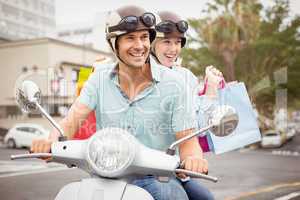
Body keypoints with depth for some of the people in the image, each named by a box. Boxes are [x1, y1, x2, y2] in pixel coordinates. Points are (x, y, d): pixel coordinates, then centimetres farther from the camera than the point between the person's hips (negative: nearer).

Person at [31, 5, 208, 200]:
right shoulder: (100, 79, 2)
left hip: (156, 177, -2)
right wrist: (52, 141, -29)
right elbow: (72, 120, -7)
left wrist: (193, 158, -31)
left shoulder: (173, 85, -6)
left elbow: (187, 139, -8)